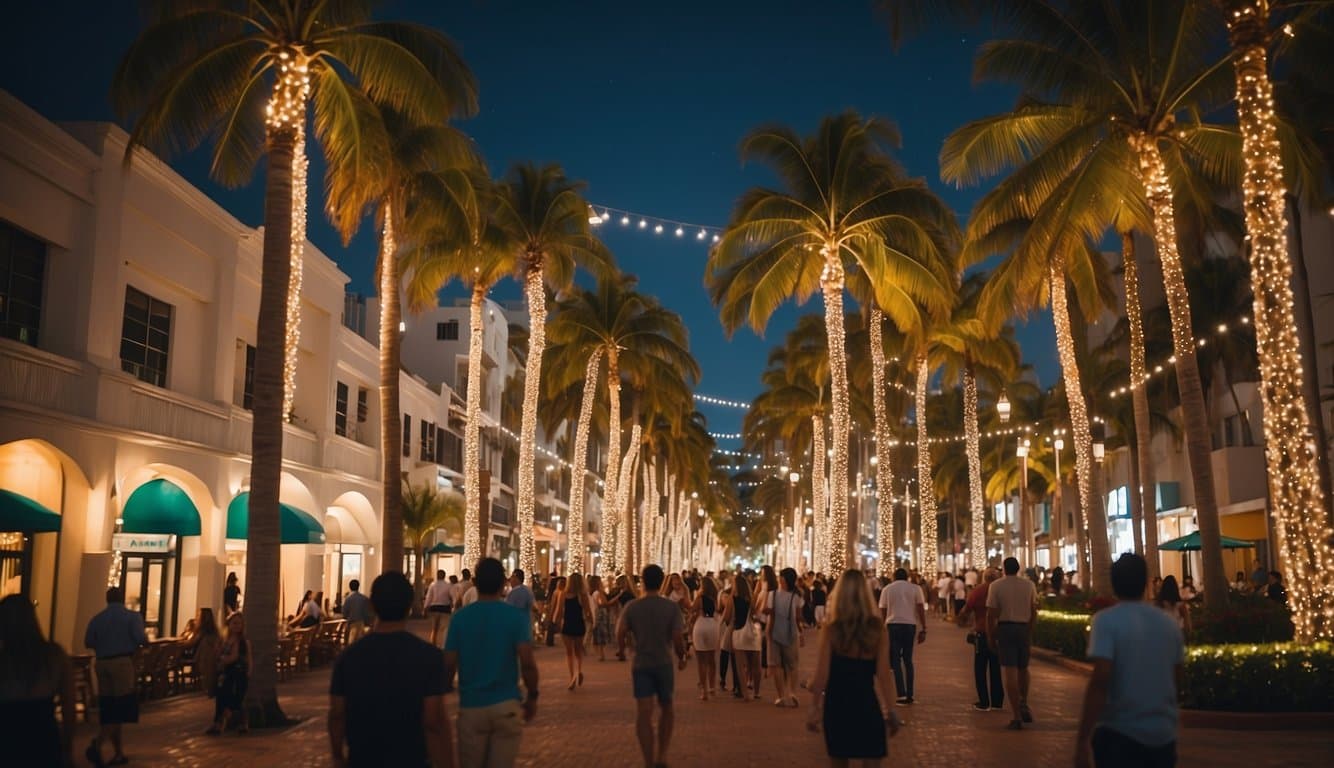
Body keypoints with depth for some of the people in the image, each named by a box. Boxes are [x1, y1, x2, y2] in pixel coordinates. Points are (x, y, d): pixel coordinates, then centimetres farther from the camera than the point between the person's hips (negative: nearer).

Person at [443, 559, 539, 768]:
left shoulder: (460, 617, -3)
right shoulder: (517, 617, -6)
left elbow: (449, 665, -4)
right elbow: (527, 663, -13)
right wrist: (532, 697, 0)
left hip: (471, 706, 1)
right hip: (506, 705, -1)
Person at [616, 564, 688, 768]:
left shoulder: (632, 607, -4)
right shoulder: (672, 607, -8)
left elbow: (620, 636, -6)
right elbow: (678, 639, -13)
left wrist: (624, 650, 14)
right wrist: (681, 658, 6)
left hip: (641, 665, 0)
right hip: (664, 664, 0)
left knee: (643, 714, -1)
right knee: (666, 709, 19)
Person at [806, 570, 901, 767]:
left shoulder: (830, 629, -9)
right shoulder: (878, 629, -6)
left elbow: (822, 675, -8)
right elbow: (883, 675, -5)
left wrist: (815, 708, 1)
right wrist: (890, 709, 4)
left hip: (836, 703, 0)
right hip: (866, 703, 0)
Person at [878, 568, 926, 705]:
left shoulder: (887, 589, 8)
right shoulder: (915, 588, 7)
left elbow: (883, 612, 6)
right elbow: (921, 610, -1)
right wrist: (923, 630, 1)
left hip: (893, 625, -1)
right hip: (910, 625, 1)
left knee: (895, 661, 4)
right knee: (908, 660, 14)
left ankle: (902, 695, -6)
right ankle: (909, 695, 15)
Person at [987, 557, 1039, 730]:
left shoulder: (996, 586, -5)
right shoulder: (1029, 585, 3)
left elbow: (991, 614, -6)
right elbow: (1034, 612, 3)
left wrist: (990, 637, 2)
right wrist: (1030, 633, 12)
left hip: (1005, 628, -3)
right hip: (1024, 627, 3)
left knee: (1010, 672, -2)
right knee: (1023, 669, 23)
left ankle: (1017, 716, -3)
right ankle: (1024, 704, 15)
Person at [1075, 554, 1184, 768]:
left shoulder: (1107, 620, -13)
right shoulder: (1169, 623, 4)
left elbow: (1100, 680, -21)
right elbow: (1176, 675, 15)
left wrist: (1083, 739, -19)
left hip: (1120, 733, -5)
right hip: (1164, 733, 5)